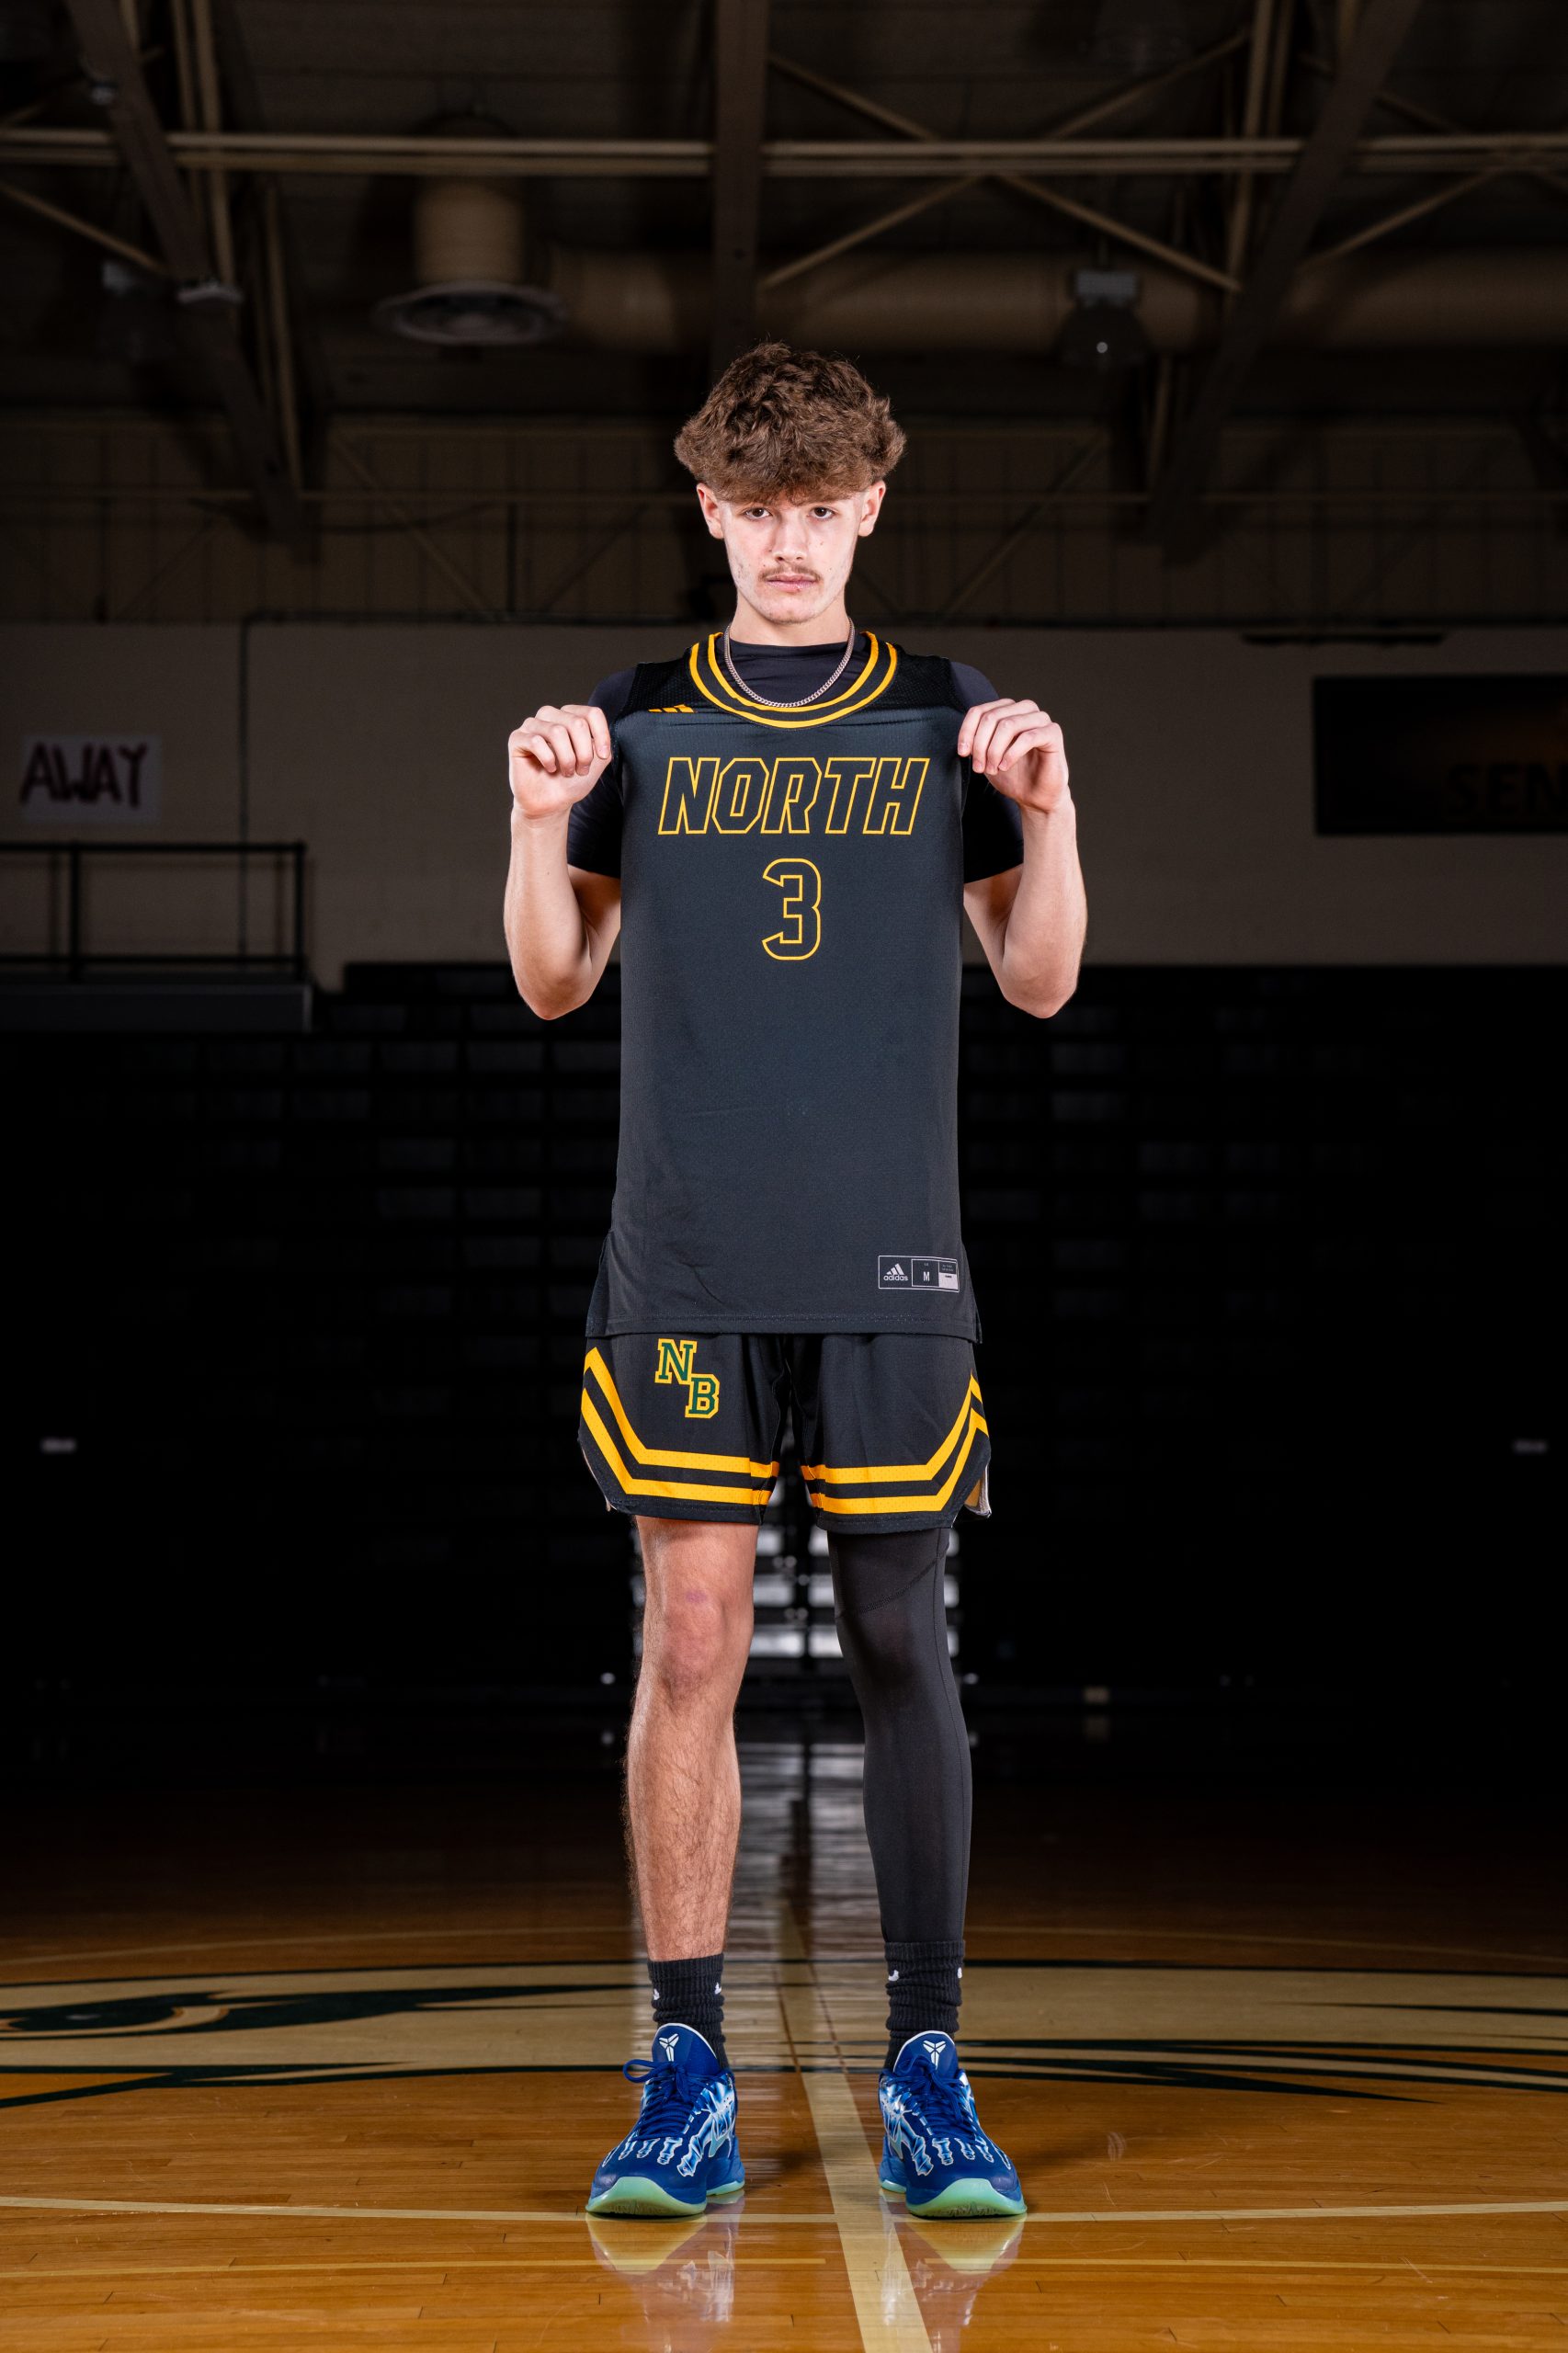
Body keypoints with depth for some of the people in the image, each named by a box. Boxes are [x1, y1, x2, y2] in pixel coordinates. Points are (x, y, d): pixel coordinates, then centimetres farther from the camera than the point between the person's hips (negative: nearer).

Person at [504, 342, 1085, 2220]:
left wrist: (1048, 812, -9)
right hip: (683, 1266, 0)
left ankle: (927, 2071, 10)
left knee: (899, 1644, 2)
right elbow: (555, 982, 9)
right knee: (691, 1642, -2)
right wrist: (539, 823, -8)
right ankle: (687, 2078, 6)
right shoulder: (636, 722, 9)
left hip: (889, 1267, 0)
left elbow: (1038, 980, 7)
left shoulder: (946, 716, 8)